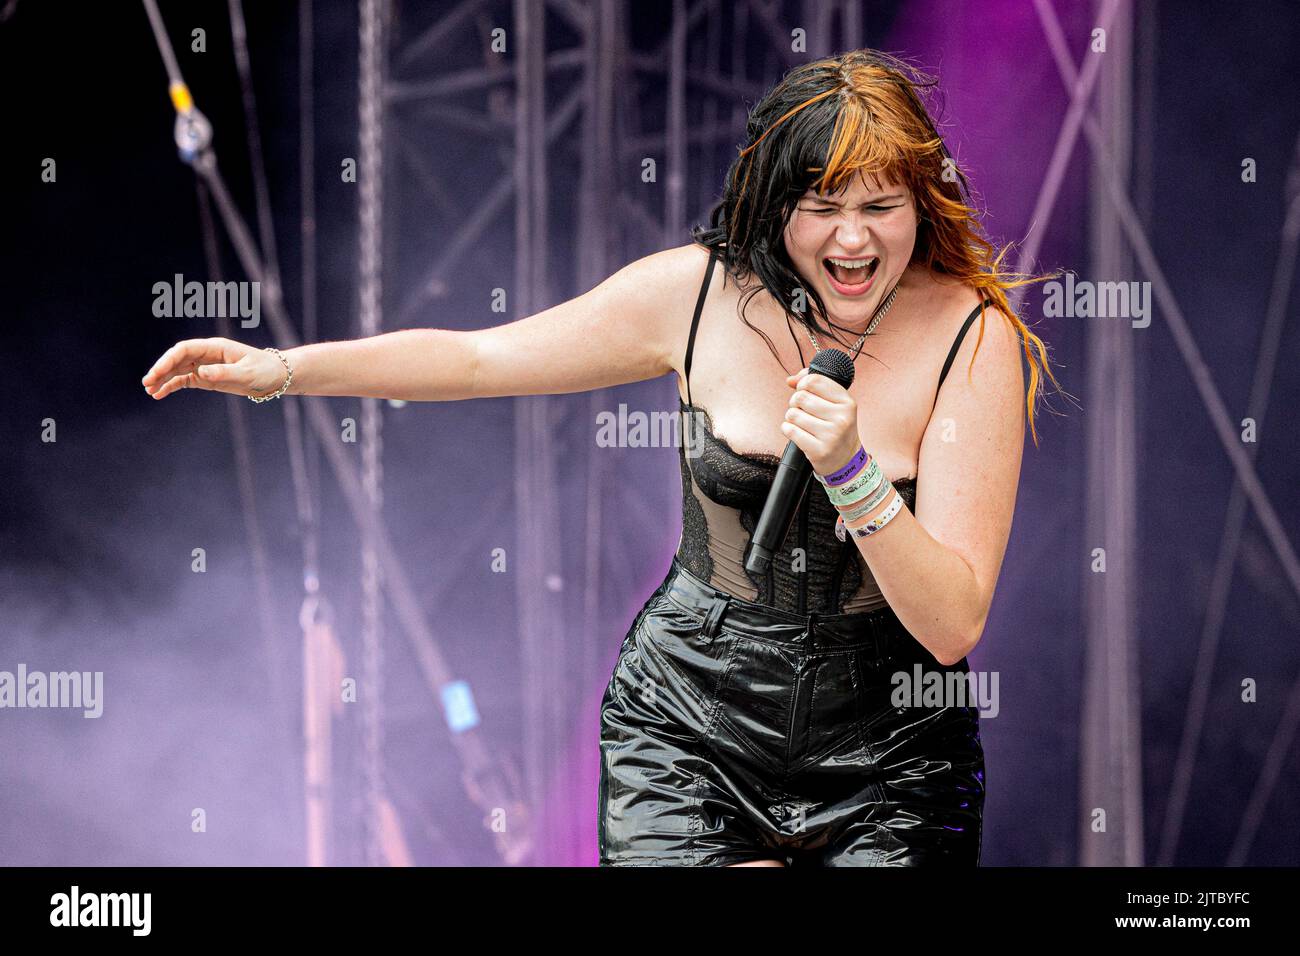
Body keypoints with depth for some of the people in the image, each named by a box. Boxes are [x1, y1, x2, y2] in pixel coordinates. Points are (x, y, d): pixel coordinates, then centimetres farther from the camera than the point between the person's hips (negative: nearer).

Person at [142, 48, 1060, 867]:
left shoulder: (972, 336, -12)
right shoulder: (699, 290, -5)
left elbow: (953, 627, -17)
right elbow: (477, 358, 7)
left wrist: (849, 470, -31)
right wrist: (280, 369, 1)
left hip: (885, 770, -1)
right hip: (686, 735, 2)